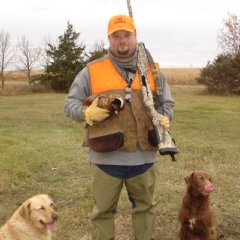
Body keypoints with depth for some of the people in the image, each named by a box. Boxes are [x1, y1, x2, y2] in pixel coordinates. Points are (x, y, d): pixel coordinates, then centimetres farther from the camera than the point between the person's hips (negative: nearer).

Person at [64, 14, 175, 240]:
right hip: (106, 156, -2)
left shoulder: (153, 71, 8)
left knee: (145, 206, 18)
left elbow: (167, 103, 16)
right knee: (103, 210, 10)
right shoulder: (92, 71, 0)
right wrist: (86, 113, -16)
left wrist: (165, 119, -6)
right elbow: (70, 103, 4)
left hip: (143, 156, 2)